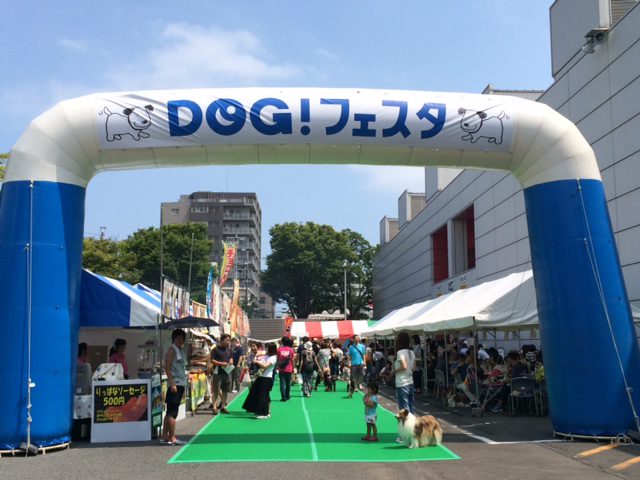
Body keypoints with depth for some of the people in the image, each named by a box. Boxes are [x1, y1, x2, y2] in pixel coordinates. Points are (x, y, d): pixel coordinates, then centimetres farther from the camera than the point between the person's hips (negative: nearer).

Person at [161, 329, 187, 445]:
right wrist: (172, 383, -20)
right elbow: (167, 367, -14)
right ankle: (172, 438, -5)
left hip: (180, 384, 9)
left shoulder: (180, 351, 19)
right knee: (172, 412, -7)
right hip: (175, 384, -9)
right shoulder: (172, 350, -7)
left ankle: (164, 436, 16)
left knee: (170, 411, 11)